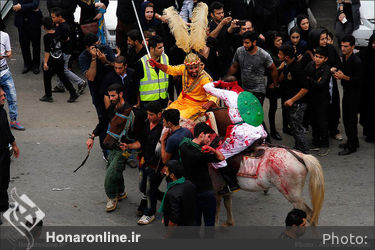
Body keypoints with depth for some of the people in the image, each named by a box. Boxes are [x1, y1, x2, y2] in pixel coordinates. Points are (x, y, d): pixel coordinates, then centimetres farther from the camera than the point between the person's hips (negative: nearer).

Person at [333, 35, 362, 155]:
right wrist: (337, 73, 0)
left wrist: (344, 77, -27)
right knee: (346, 118, 16)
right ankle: (352, 141, 30)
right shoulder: (344, 58, 5)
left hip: (354, 93, -9)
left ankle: (352, 146, 5)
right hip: (346, 91, 9)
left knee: (351, 119, -3)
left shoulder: (356, 61, -20)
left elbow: (359, 80, -21)